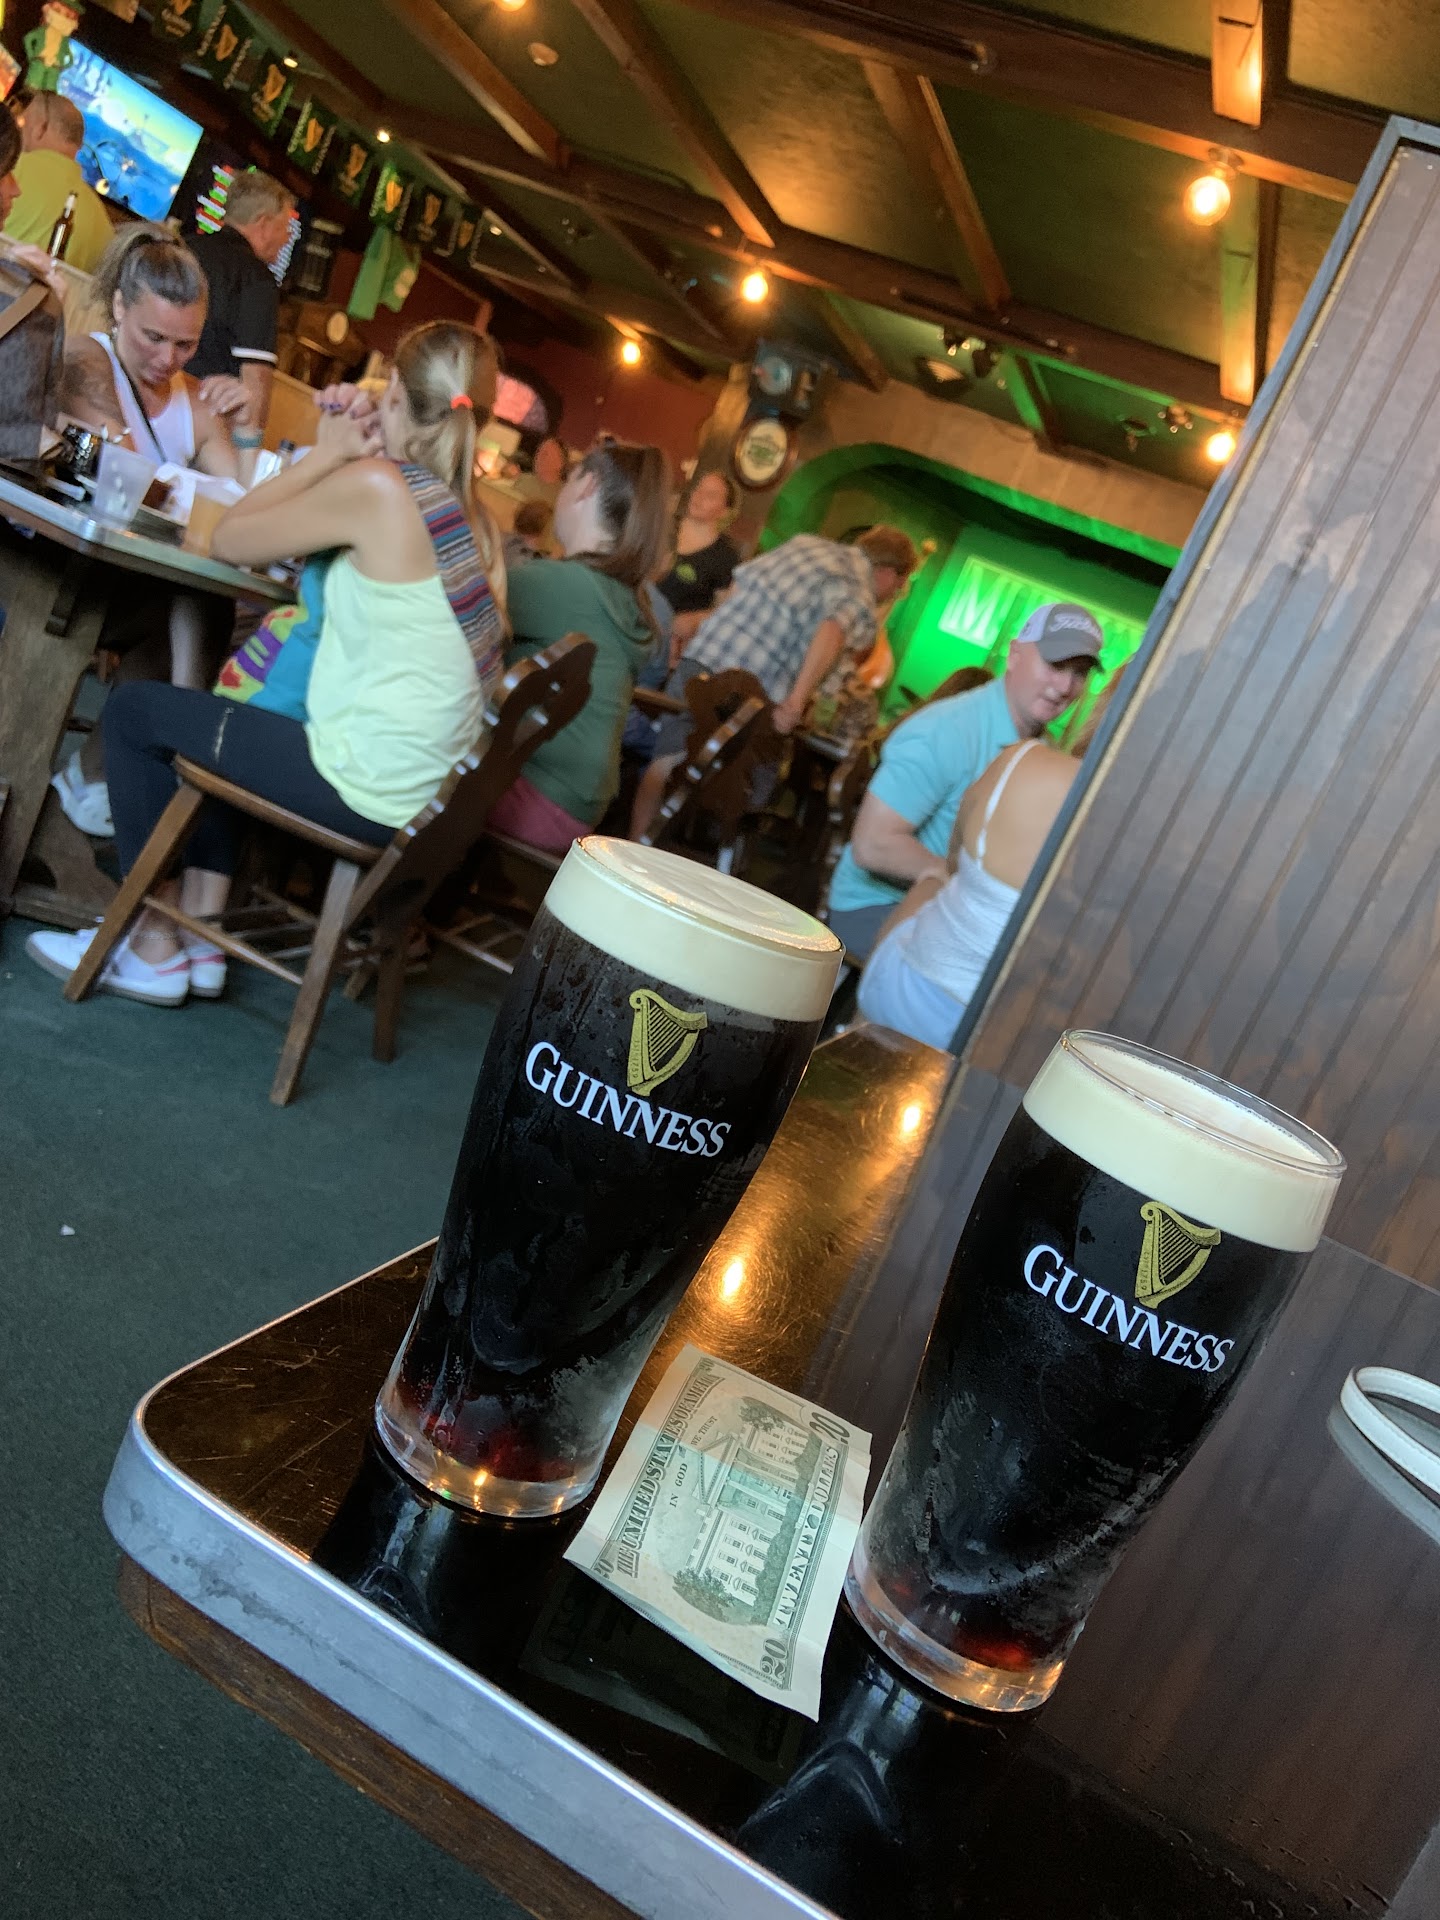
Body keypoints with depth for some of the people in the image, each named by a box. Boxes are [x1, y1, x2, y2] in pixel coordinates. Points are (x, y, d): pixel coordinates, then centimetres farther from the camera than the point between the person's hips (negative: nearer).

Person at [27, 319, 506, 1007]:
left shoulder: (377, 484, -15)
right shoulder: (473, 514, 8)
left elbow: (227, 541, -2)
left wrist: (327, 453, 5)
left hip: (367, 788, -8)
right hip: (426, 788, 8)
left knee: (134, 709, 11)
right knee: (219, 717, 30)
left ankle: (154, 948, 19)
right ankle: (202, 935, 28)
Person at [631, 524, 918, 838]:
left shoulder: (805, 541, 18)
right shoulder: (862, 600, -2)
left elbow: (740, 580, 20)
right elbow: (833, 632, -24)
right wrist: (797, 702, -25)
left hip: (700, 659, 6)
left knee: (667, 762, 9)